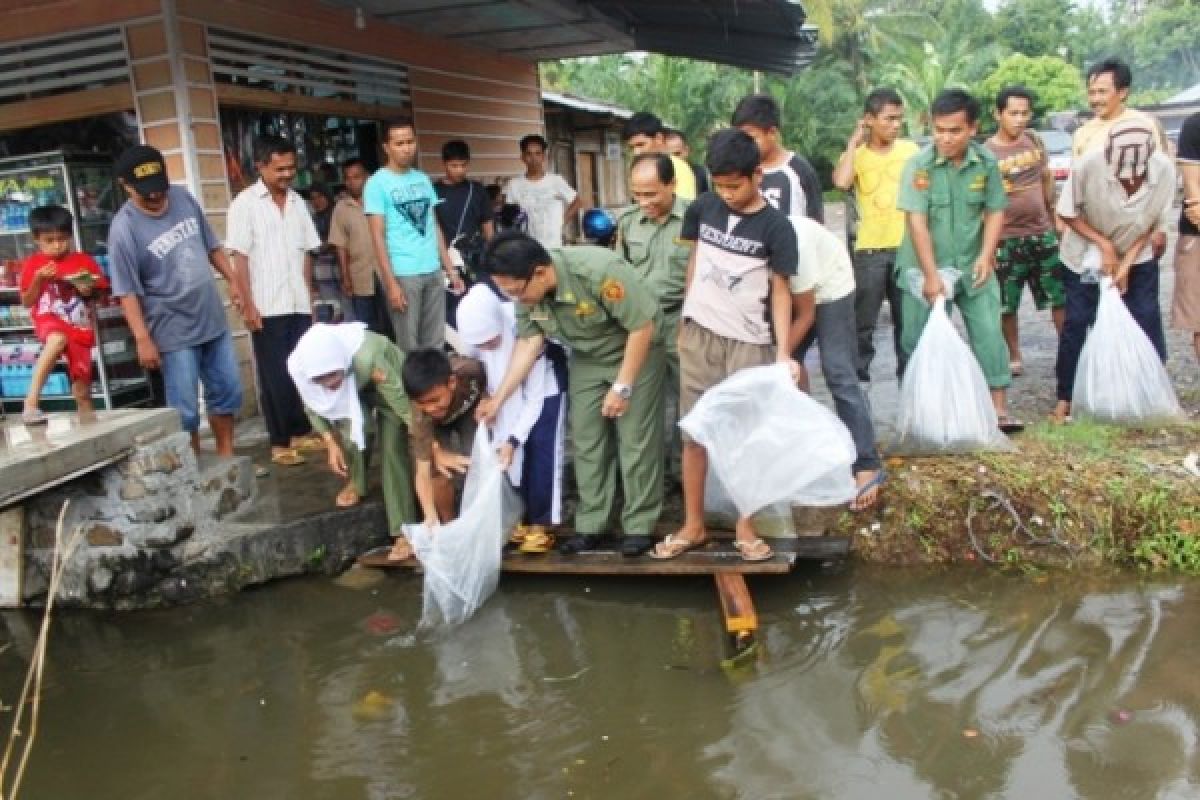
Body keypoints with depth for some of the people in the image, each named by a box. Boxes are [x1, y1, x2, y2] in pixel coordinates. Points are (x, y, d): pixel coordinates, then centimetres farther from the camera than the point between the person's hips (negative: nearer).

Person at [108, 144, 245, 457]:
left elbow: (211, 246, 13)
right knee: (185, 410, 1)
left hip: (214, 319, 6)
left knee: (228, 391, 15)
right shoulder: (124, 228, -15)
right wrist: (143, 339, -18)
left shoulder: (183, 197, 1)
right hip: (173, 332, -6)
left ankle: (226, 457, 31)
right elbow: (127, 292, -15)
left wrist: (234, 281, 9)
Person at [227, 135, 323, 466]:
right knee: (274, 376, 1)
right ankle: (280, 442, 10)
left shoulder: (297, 202, 10)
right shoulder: (245, 203, -5)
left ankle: (301, 432, 22)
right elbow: (240, 258, -8)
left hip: (299, 305, 5)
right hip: (267, 307, -5)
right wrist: (248, 304, -12)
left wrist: (310, 297, 11)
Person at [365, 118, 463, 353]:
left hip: (433, 271, 5)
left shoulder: (423, 179, 13)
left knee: (435, 342, 9)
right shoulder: (377, 183, -4)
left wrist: (450, 269, 9)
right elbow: (378, 237, -8)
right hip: (403, 274, -5)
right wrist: (391, 282, -14)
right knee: (408, 346, 1)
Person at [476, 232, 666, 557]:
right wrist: (499, 398, -11)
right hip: (587, 359, 6)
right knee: (586, 440, 4)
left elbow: (643, 326, -29)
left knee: (635, 440, -5)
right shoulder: (526, 291, -17)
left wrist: (622, 386, -25)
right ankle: (591, 525, 13)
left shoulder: (599, 271, -37)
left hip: (636, 353, -6)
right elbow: (529, 342, -7)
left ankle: (639, 526, 6)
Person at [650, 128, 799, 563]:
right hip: (699, 335, 3)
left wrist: (784, 353, -16)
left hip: (750, 344, -3)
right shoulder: (702, 208, 0)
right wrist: (684, 318, 12)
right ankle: (693, 525, 18)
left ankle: (744, 527, 17)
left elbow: (780, 292, -7)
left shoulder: (776, 227, -9)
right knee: (694, 433, 7)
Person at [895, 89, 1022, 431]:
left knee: (989, 333, 2)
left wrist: (986, 255, -9)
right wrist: (931, 275, -23)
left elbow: (995, 211, 4)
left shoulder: (986, 162, -4)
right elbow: (916, 222, -19)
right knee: (921, 340, 4)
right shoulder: (919, 165, -15)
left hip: (973, 266, 3)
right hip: (926, 268, -2)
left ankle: (999, 407, 12)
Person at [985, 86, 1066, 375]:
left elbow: (1047, 179, 16)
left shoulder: (1034, 141, 3)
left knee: (1060, 297, 7)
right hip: (1006, 239, -4)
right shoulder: (986, 153, -12)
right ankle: (1015, 357, 21)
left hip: (1043, 233, 4)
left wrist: (1054, 215, 18)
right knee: (1007, 305, 5)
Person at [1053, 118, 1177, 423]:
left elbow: (1152, 224, -11)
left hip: (1138, 259, 2)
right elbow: (1067, 213, -16)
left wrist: (1126, 264, -18)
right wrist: (1103, 244, -24)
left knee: (1148, 323, 2)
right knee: (1076, 325, 0)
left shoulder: (1165, 170, -24)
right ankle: (1065, 398, 11)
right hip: (1085, 257, -2)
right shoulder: (1087, 166, -31)